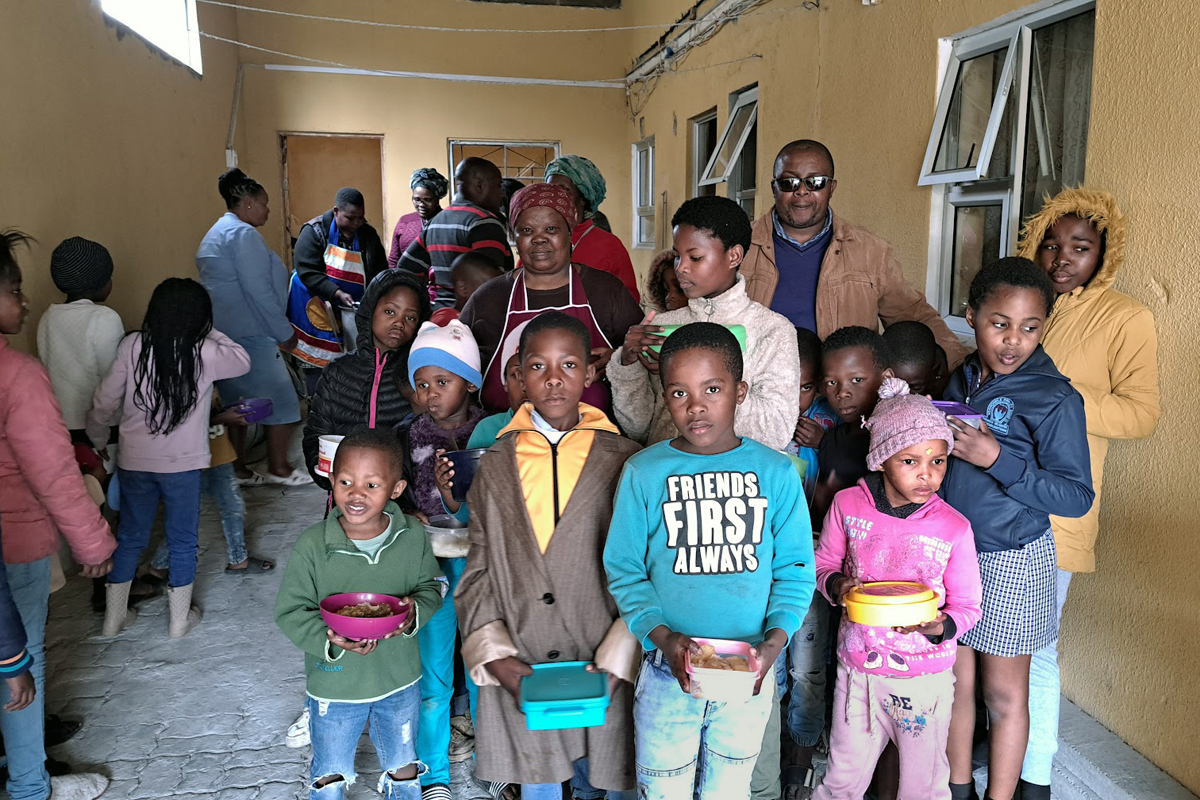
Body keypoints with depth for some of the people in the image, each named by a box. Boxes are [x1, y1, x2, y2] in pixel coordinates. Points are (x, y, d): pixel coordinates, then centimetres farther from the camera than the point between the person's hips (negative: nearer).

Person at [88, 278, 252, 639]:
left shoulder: (133, 346, -7)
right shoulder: (205, 354, -13)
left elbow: (103, 405, -4)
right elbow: (243, 361, 8)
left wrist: (99, 442, 13)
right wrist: (207, 332, 5)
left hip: (133, 462, 3)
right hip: (182, 465, -3)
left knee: (130, 537, 18)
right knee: (182, 541, 13)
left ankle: (114, 617, 30)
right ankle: (180, 619, 24)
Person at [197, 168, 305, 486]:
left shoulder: (215, 234, 21)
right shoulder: (243, 234, -12)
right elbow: (258, 290, -18)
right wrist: (284, 334, -12)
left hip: (222, 333, 10)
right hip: (251, 334, -10)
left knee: (237, 402, 14)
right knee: (280, 399, 0)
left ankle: (237, 470, 18)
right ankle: (278, 468, 8)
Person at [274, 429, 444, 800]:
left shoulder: (413, 537, -13)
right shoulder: (312, 545, -19)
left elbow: (431, 587, -1)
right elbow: (290, 611, -13)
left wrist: (415, 612, -23)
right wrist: (329, 639, -30)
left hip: (400, 679, 2)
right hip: (334, 683, -1)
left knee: (403, 769, 24)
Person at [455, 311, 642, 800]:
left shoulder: (624, 463, -4)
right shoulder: (495, 468, 4)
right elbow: (477, 575, 5)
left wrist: (613, 664, -11)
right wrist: (498, 659, -6)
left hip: (604, 674, -2)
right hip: (516, 677, 2)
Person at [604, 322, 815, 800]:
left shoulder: (775, 472, -5)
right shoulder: (643, 473, -8)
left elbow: (795, 567, 0)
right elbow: (624, 570, -4)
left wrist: (775, 639, -13)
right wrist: (661, 636, -17)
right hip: (668, 670, -1)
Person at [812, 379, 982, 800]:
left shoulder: (953, 527, -13)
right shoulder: (848, 504, -10)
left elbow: (968, 606, -4)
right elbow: (824, 564, 5)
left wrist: (940, 626, -25)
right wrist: (836, 586, -17)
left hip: (925, 675, -1)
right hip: (857, 666, 1)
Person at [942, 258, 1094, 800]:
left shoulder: (1055, 399, -14)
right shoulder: (961, 381, 3)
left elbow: (1077, 496, -16)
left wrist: (998, 459, -26)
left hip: (1011, 558, -5)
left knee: (1003, 692, 10)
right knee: (955, 678, 15)